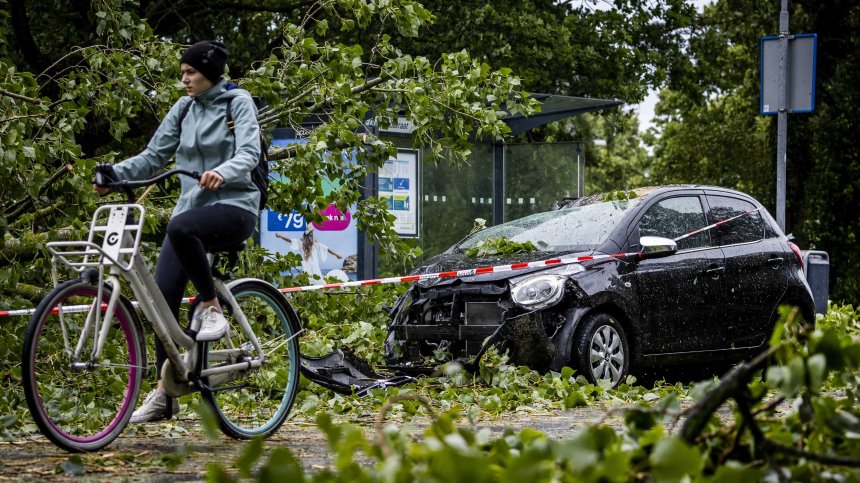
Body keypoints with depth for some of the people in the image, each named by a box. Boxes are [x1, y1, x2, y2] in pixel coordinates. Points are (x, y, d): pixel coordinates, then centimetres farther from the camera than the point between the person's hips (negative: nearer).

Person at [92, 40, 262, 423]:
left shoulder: (238, 102, -2)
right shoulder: (184, 109, 12)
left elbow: (249, 152, -16)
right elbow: (154, 156, 11)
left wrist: (223, 172, -37)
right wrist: (117, 172, -6)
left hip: (233, 208, -6)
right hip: (192, 207, 6)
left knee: (181, 226, -39)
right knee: (162, 295, -7)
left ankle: (211, 306, -17)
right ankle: (164, 394, -1)